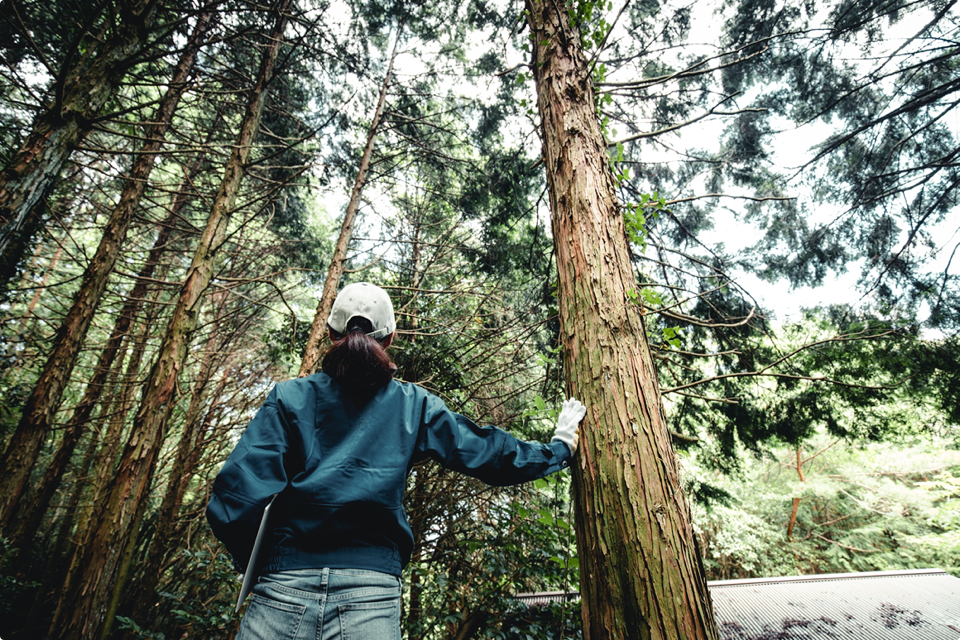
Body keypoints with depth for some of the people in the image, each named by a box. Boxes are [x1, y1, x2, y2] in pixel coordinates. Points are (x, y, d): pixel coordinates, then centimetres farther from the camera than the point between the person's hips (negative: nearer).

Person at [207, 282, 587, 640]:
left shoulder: (290, 398, 2)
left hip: (285, 589, 1)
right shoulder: (414, 406, 3)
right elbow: (488, 454, 9)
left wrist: (253, 562, 14)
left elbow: (234, 501, -6)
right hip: (372, 592, 0)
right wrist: (561, 445, 25)